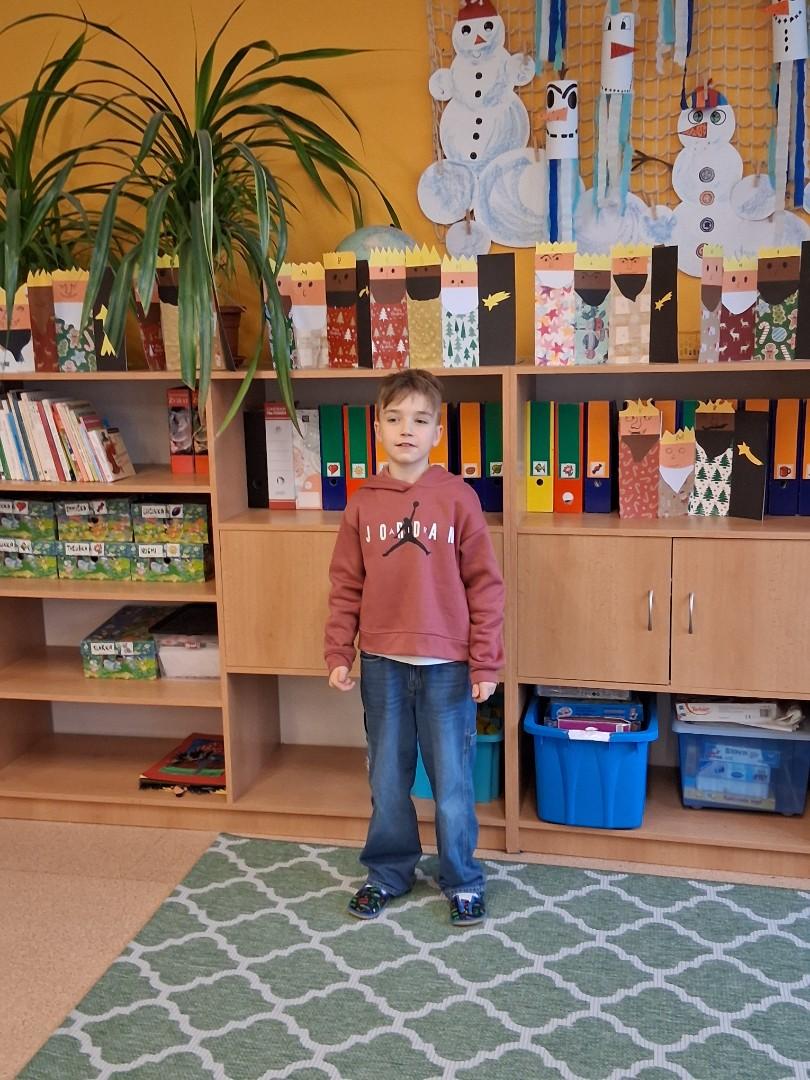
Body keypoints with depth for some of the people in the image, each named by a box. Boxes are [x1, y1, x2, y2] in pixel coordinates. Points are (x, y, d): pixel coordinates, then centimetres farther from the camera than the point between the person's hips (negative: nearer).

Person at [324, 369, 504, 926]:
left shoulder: (458, 497, -7)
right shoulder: (363, 502, 1)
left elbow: (485, 583, -5)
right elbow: (345, 585, 5)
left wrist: (485, 663, -7)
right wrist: (338, 654, -1)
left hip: (446, 666, -2)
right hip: (382, 665, 3)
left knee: (452, 780, 8)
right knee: (387, 780, 15)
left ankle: (462, 880, 28)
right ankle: (389, 872, 34)